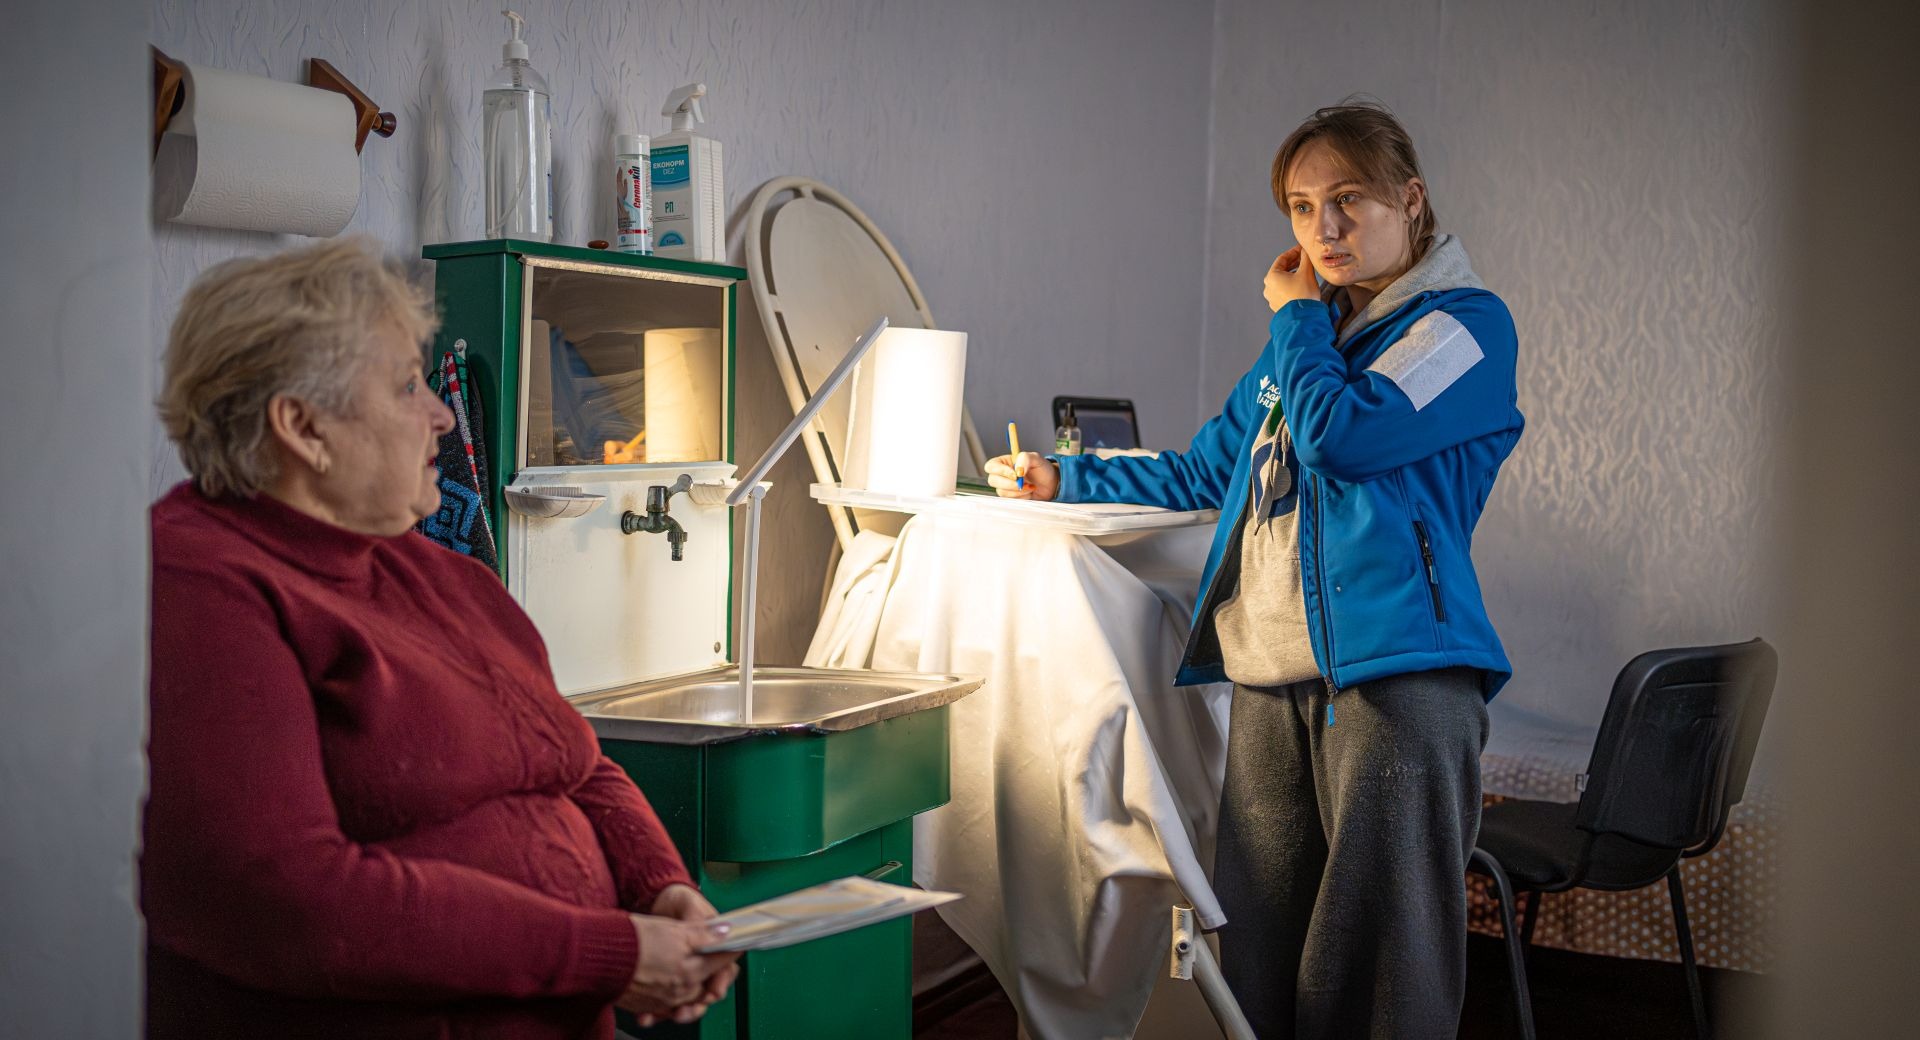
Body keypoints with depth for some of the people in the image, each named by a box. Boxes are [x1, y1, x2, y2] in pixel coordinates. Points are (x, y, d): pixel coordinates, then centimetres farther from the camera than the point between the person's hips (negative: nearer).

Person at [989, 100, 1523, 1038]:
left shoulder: (1463, 324, 1)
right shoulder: (1309, 336, 23)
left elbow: (1339, 437, -14)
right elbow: (1203, 471, 33)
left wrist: (1295, 315, 2)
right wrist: (1064, 480, 30)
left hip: (1393, 673, -6)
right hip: (1269, 680, 7)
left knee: (1381, 965, -7)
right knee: (1257, 960, 5)